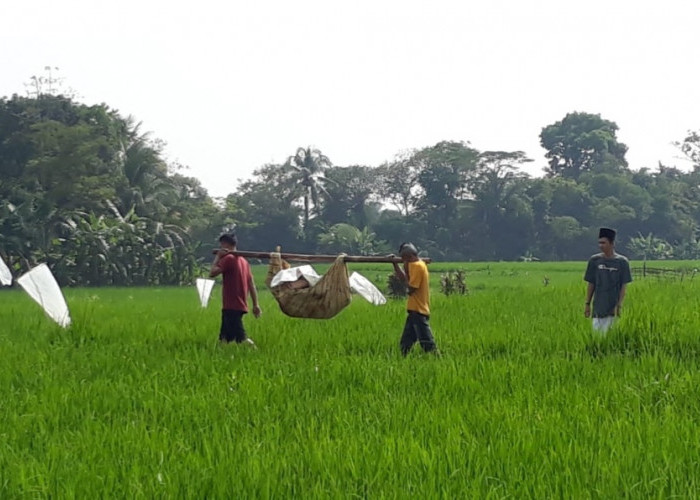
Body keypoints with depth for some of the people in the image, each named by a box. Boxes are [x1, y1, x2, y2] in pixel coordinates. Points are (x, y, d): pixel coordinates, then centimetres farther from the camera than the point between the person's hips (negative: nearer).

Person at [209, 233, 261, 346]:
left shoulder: (228, 258, -11)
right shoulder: (243, 261, 15)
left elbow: (212, 273, -20)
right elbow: (251, 284, 13)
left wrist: (217, 257, -7)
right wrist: (255, 304, 14)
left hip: (231, 306, -9)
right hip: (241, 306, 9)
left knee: (241, 337, -12)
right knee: (224, 337, 11)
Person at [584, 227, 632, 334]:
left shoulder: (622, 261, -1)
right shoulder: (594, 260, 6)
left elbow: (624, 286, -1)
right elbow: (591, 284, 9)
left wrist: (619, 305, -8)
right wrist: (587, 304, 6)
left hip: (613, 306, -2)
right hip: (598, 306, 2)